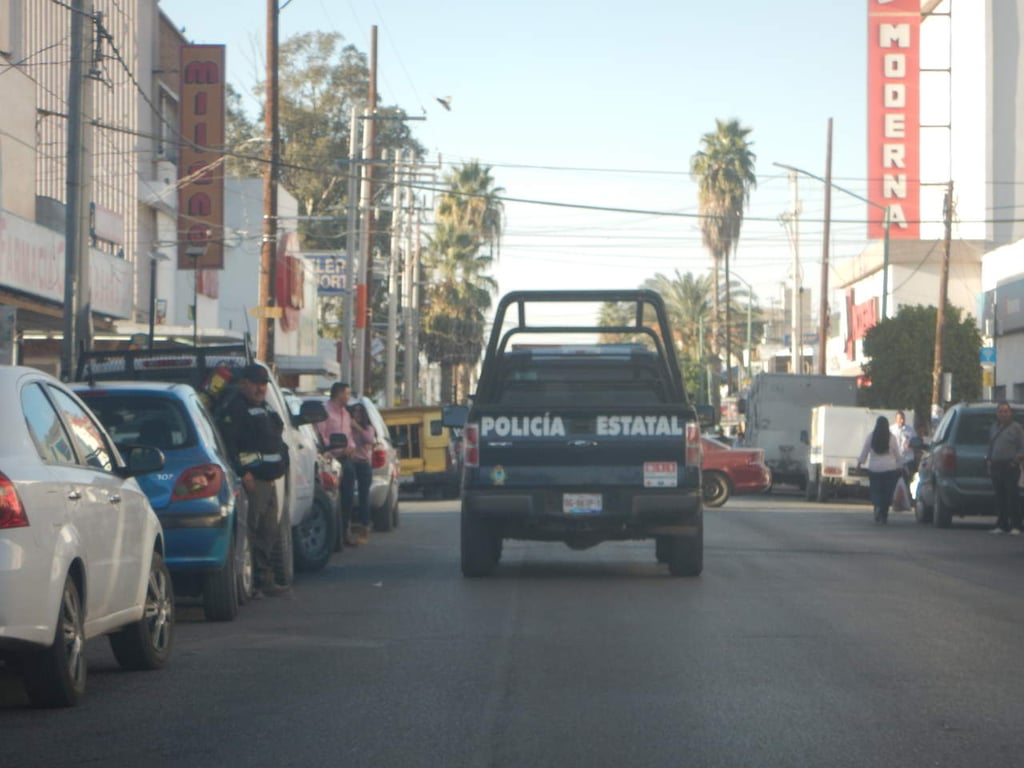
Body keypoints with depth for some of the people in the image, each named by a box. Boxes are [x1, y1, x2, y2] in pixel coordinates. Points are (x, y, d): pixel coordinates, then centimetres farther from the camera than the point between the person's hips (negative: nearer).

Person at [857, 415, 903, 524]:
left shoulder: (871, 436, -3)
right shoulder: (891, 437, -4)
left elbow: (864, 451, 3)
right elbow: (897, 454, 3)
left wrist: (860, 462, 16)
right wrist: (900, 466, 15)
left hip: (874, 469, 1)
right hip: (890, 469, -1)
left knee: (876, 491, 11)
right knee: (887, 492, 4)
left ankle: (877, 506, -15)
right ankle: (884, 515, 0)